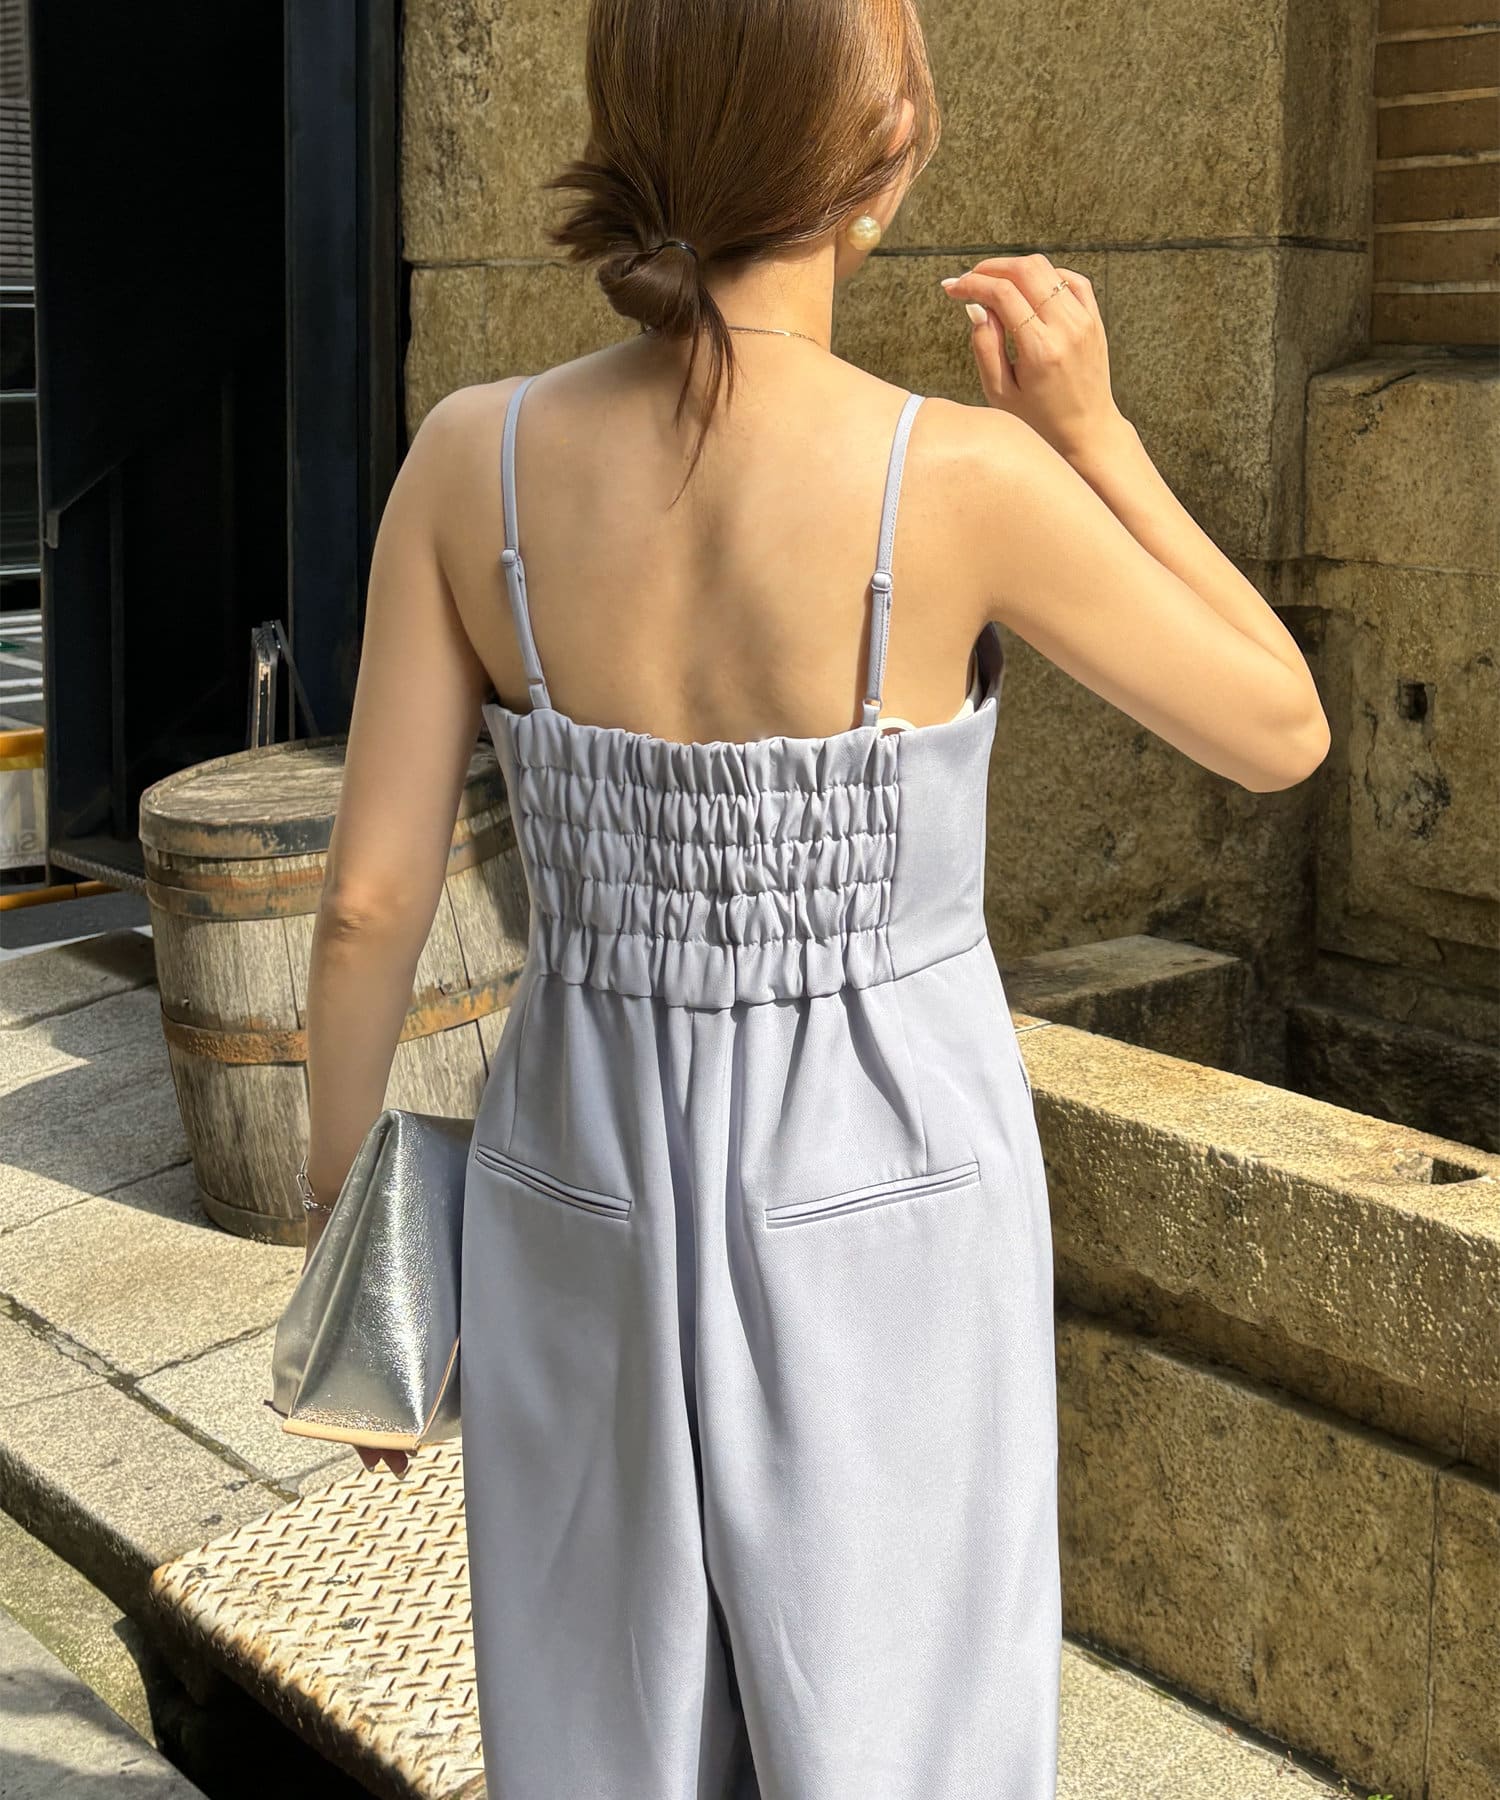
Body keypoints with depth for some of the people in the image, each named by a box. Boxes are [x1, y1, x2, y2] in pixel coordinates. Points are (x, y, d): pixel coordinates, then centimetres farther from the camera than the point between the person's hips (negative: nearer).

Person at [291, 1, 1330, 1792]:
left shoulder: (472, 455, -12)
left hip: (594, 1208, 3)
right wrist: (1090, 432, -4)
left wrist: (348, 1234, 6)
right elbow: (1280, 735, -5)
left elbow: (369, 898, -7)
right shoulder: (971, 479, -21)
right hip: (880, 1224, -2)